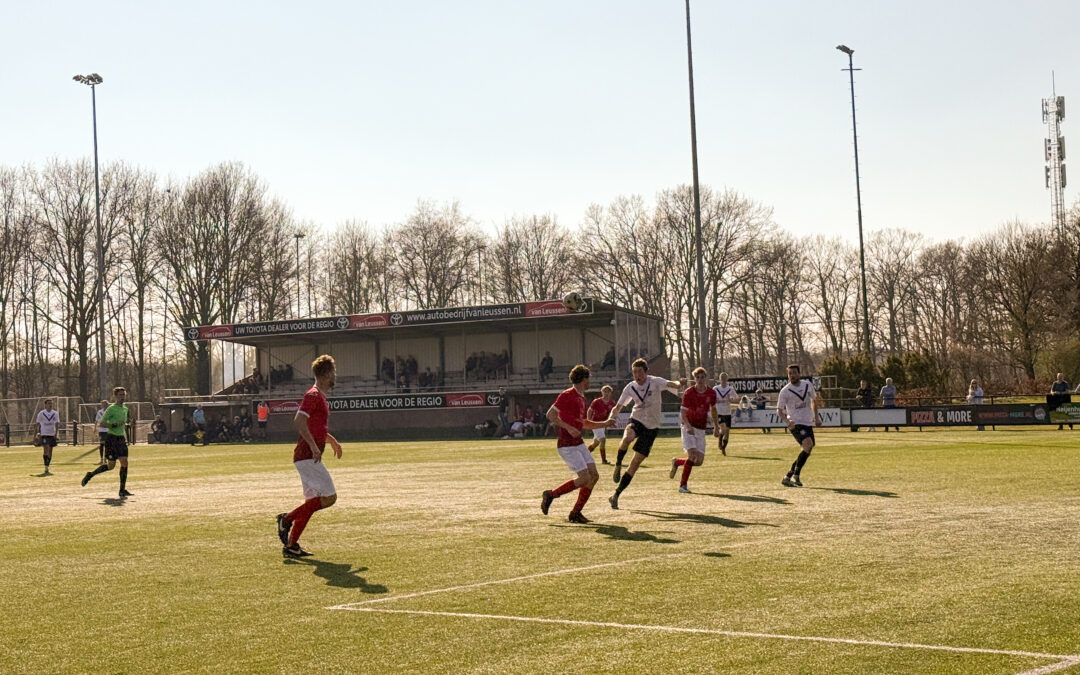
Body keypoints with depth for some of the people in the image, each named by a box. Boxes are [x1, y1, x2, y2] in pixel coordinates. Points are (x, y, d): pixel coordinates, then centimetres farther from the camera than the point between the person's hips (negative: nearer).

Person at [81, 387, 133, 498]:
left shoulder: (125, 409, 13)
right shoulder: (111, 409, -9)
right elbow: (102, 423, -11)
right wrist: (114, 425, -23)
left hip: (121, 439, 6)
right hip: (111, 438, -6)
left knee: (124, 463, -6)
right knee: (110, 466, -2)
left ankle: (122, 490, -3)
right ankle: (90, 475, 21)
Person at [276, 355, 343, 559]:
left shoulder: (320, 396, 20)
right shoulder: (313, 395, -11)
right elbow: (299, 422, -24)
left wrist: (331, 440, 25)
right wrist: (313, 446, -27)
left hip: (310, 457, 10)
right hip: (307, 456, -10)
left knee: (312, 501, 10)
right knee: (329, 497, -12)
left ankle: (291, 545, 10)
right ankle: (287, 518, -7)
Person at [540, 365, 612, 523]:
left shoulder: (581, 398, 18)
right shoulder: (567, 395, -11)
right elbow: (550, 414, -17)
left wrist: (605, 423, 25)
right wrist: (568, 428, -26)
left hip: (578, 443, 9)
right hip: (566, 444, -9)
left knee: (594, 475, 1)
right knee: (584, 478, -16)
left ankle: (575, 513, 7)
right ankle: (550, 495, -1)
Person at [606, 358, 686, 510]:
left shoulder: (655, 382, -11)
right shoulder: (630, 388, -2)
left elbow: (670, 384, -30)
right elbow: (618, 407, 2)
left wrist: (679, 383, -54)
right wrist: (611, 417, -20)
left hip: (651, 427, -1)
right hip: (636, 421, 1)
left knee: (635, 464, -3)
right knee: (627, 438, -37)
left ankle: (616, 495, 5)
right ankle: (618, 465, -11)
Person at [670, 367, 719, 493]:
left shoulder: (712, 393, 1)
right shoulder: (688, 392, -12)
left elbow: (713, 410, 18)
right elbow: (683, 413, -14)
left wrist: (716, 427, 15)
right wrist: (688, 426, -30)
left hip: (701, 429, 5)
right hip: (688, 427, -5)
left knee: (699, 461, -1)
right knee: (692, 455, -21)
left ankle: (677, 462, 27)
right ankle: (683, 485, -9)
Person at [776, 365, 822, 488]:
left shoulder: (808, 385, 7)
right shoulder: (785, 391, -6)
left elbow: (814, 400, 24)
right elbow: (779, 410, -6)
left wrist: (816, 416, 16)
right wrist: (787, 421, -23)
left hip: (808, 423, 6)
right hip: (795, 423, -6)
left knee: (807, 451, 5)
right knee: (808, 445, -26)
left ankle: (787, 477, 16)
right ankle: (795, 475, -18)